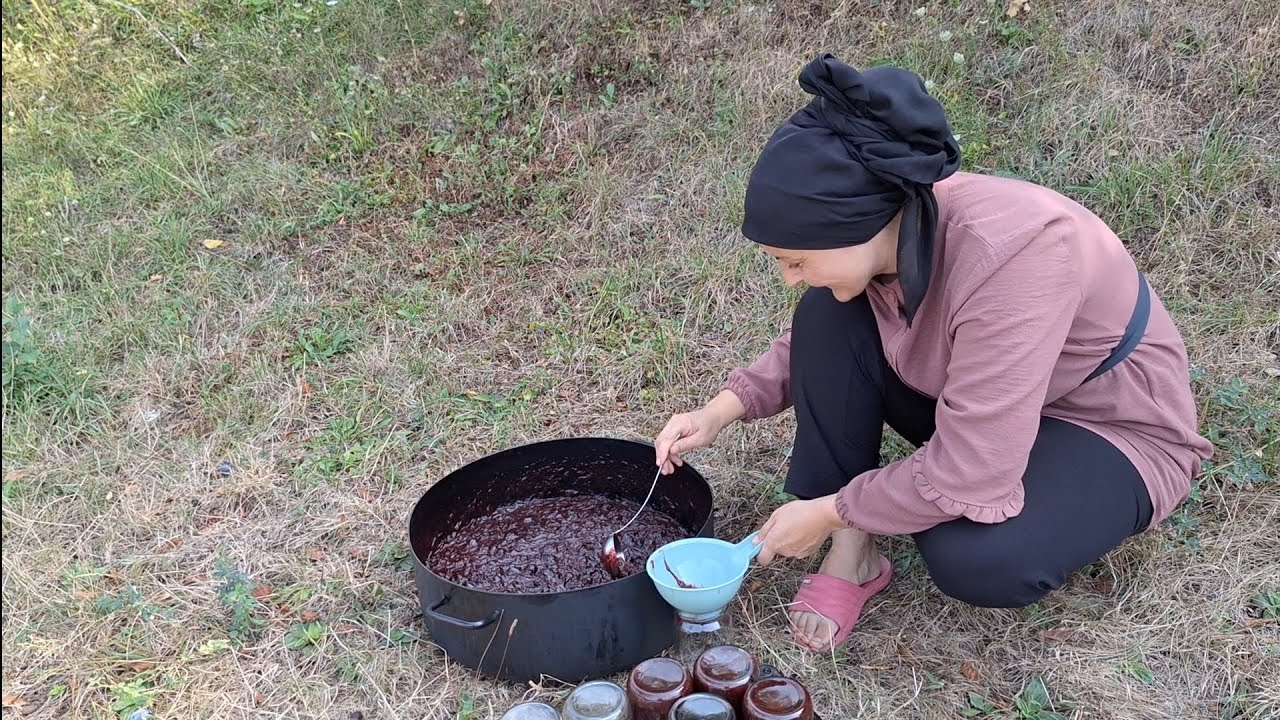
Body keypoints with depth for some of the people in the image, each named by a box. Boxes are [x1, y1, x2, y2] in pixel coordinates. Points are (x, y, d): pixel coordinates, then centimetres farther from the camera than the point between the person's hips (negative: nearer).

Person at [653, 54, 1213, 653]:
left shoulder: (1006, 258, -38)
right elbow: (813, 342, 4)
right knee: (828, 316, -16)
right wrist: (722, 410, -10)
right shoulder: (878, 223, -16)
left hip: (1115, 428, -6)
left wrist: (828, 512, -22)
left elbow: (970, 473, -35)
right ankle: (853, 555, -8)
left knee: (970, 558, -34)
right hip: (970, 403, 6)